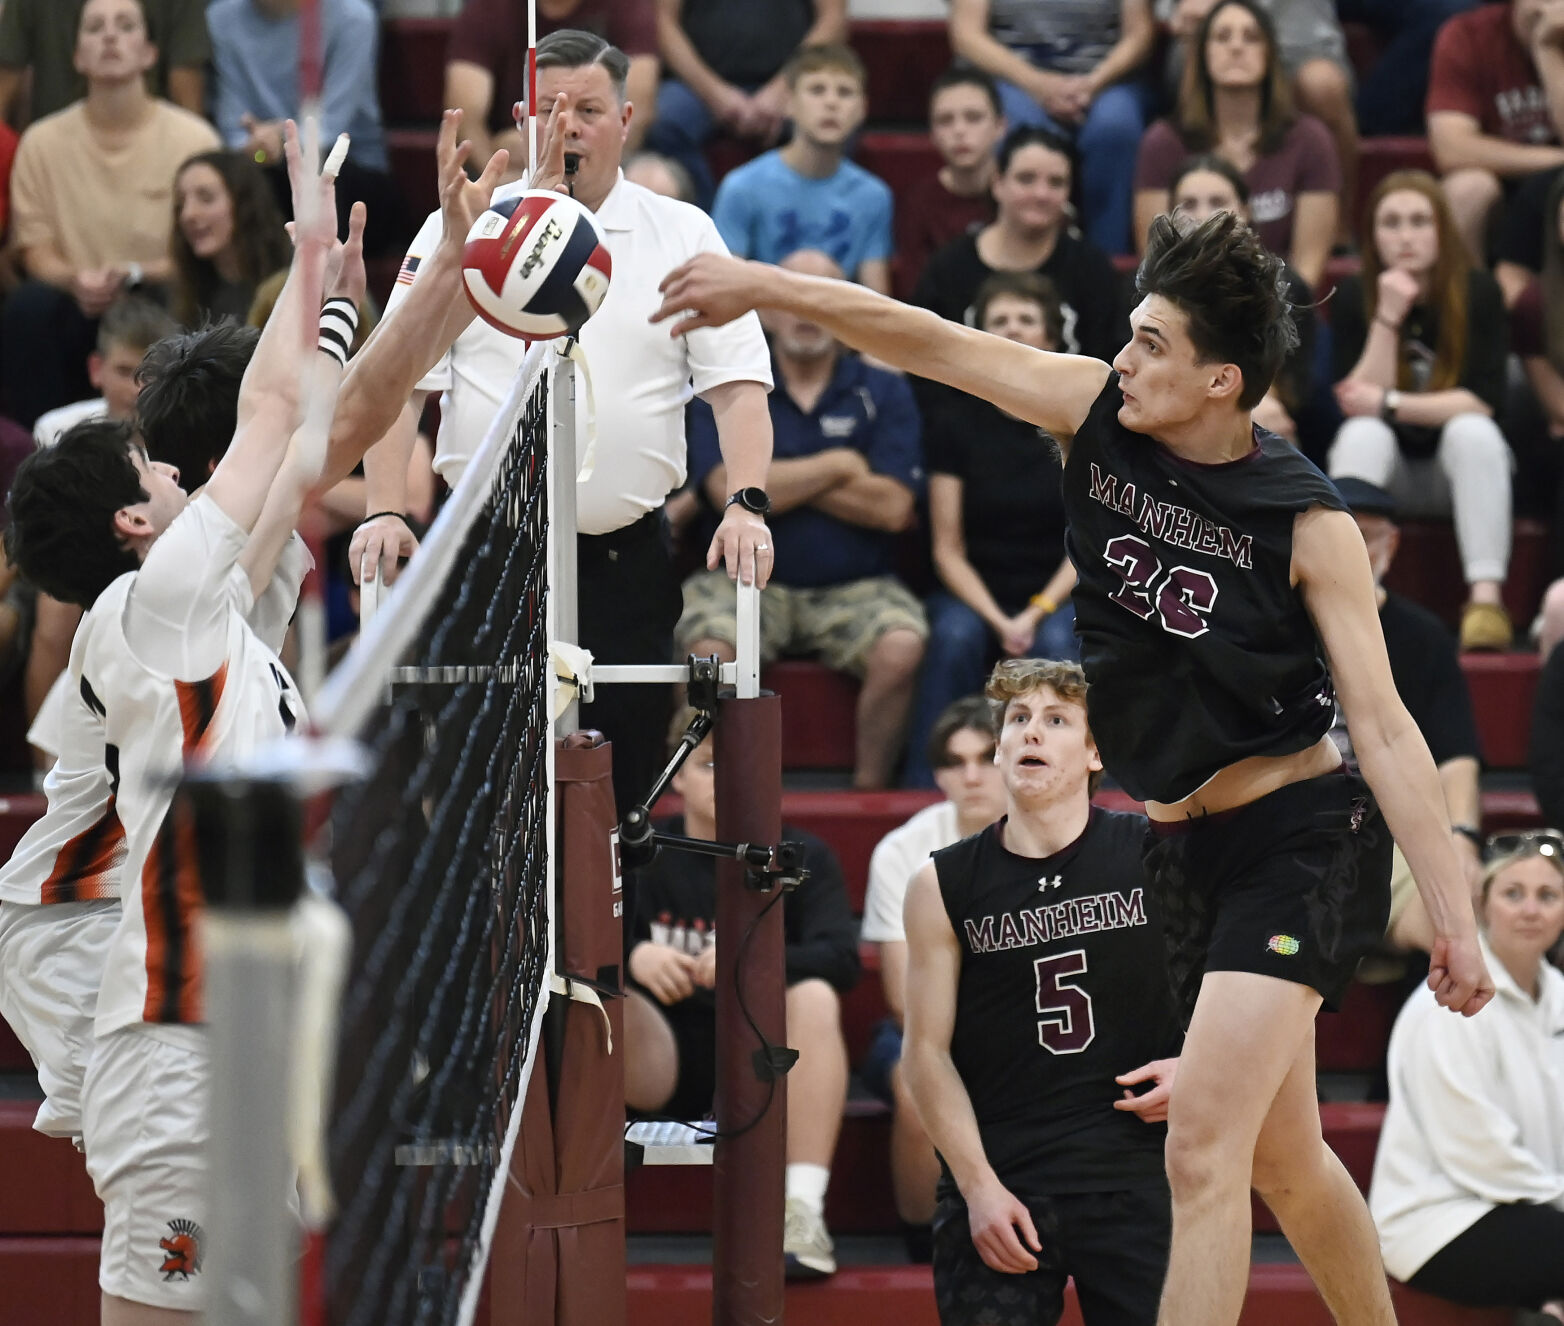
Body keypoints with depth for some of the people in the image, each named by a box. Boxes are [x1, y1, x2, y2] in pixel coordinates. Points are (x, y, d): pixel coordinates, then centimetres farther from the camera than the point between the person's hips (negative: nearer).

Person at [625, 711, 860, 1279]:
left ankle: (803, 1209, -36)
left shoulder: (802, 858, 3)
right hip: (665, 1064, 1)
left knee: (814, 996, -30)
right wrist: (634, 956, -32)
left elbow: (841, 958, -14)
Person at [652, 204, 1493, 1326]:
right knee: (1284, 1165, 15)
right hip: (1185, 850, 7)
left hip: (1299, 841, -7)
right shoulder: (1098, 412, -2)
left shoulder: (1306, 521, -16)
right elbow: (928, 343, 2)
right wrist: (767, 287, -5)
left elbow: (1385, 729, -16)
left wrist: (1454, 919, -18)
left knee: (1204, 1152, -17)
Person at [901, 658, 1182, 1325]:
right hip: (997, 1178, 0)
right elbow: (927, 1051, 3)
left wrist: (1196, 1065, -6)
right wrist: (979, 1188, -6)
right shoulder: (944, 885, 3)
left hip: (1135, 1176, 0)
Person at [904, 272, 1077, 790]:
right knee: (955, 636, -33)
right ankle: (926, 790, -35)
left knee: (1056, 642, -34)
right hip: (973, 595, 0)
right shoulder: (955, 425, 2)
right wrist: (998, 622, -16)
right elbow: (948, 549, 0)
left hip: (1055, 595, 0)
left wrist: (1037, 612, -16)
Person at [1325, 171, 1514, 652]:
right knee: (1363, 434, -30)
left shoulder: (1478, 292, -9)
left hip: (1457, 468, -1)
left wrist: (1389, 405, -23)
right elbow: (1356, 402, -14)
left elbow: (1483, 401, -17)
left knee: (1472, 431, -32)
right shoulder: (1353, 297, -6)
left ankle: (1486, 596, -44)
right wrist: (1388, 318, -24)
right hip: (1388, 468, 1)